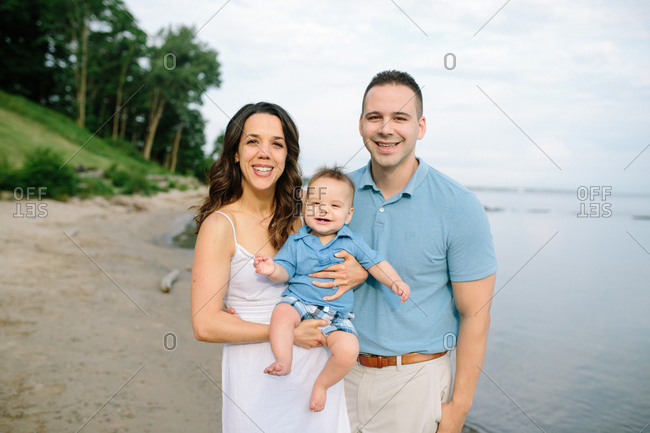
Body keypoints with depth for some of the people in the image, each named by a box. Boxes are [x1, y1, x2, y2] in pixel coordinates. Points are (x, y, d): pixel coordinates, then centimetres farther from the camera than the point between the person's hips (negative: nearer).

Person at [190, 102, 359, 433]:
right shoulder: (220, 225, -12)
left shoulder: (300, 216, 1)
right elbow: (205, 325, -16)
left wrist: (356, 273, -12)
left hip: (316, 367, 4)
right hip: (257, 377, -4)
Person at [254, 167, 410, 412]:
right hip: (299, 302, 0)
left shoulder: (352, 242, 6)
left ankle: (322, 383, 1)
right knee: (281, 313, -34)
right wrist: (273, 270, -22)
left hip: (336, 314, 0)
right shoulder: (296, 242, 6)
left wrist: (395, 283, -10)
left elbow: (375, 263, 6)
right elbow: (286, 271, 2)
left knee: (348, 350, -24)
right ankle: (283, 360, -25)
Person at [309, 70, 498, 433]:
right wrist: (350, 274, -11)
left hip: (414, 377, -3)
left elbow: (474, 315, -9)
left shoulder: (459, 206, -13)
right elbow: (316, 263, 12)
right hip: (344, 366, 4)